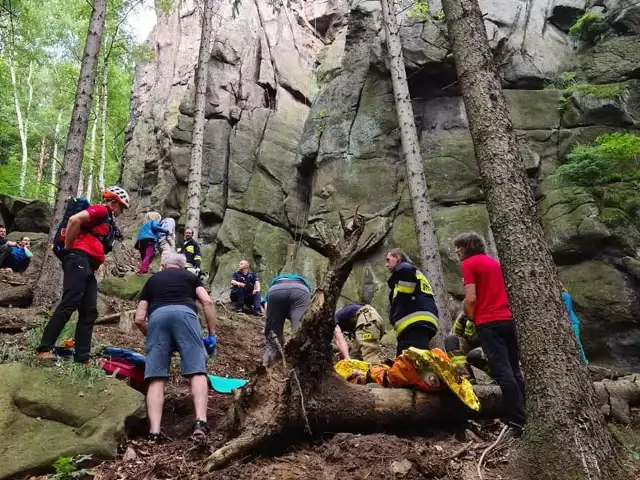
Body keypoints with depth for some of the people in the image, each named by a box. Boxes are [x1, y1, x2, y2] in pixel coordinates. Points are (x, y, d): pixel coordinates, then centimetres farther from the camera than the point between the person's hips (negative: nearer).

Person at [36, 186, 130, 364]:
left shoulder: (108, 222, 28)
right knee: (69, 304, -16)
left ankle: (82, 357, 0)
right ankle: (44, 349, -14)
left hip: (88, 267, 10)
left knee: (89, 312, 2)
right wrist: (68, 247, -9)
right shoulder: (101, 211, 0)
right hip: (79, 259, -10)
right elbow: (74, 220, -16)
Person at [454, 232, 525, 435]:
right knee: (515, 371, 12)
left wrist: (472, 319, 3)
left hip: (488, 322, -7)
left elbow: (471, 299, -11)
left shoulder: (469, 264, -3)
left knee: (502, 373, -7)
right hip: (507, 319, 8)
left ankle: (518, 422, -8)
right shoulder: (494, 262, 20)